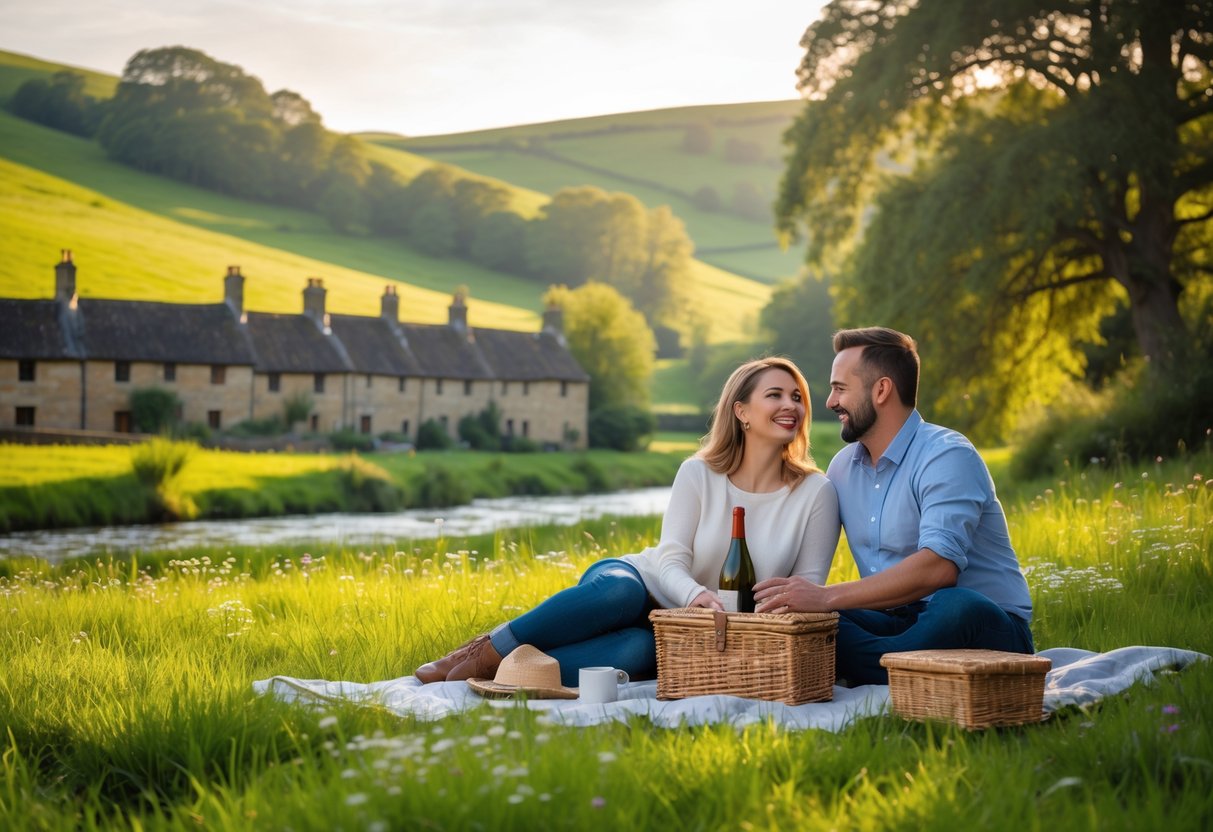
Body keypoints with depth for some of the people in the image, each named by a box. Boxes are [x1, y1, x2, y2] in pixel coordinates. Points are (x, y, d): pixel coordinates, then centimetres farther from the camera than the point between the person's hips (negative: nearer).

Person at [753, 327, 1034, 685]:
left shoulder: (947, 457, -14)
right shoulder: (843, 465, 11)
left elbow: (939, 566, -29)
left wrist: (827, 597, -35)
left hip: (987, 627, -5)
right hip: (900, 621, 6)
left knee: (958, 605, -41)